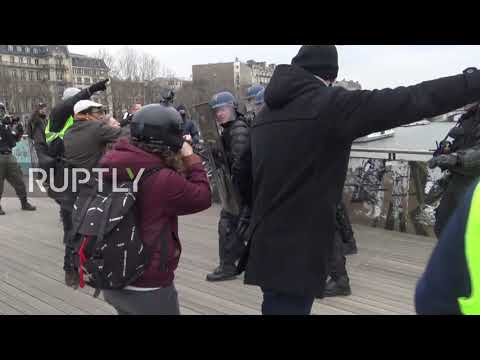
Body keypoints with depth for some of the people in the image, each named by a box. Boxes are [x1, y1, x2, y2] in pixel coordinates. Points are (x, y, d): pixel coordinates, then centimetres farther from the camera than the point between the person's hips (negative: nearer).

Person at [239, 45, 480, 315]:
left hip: (268, 248, 8)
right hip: (294, 255, -8)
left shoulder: (265, 115, 11)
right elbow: (415, 99, -17)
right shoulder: (331, 104, -13)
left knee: (280, 304, 21)